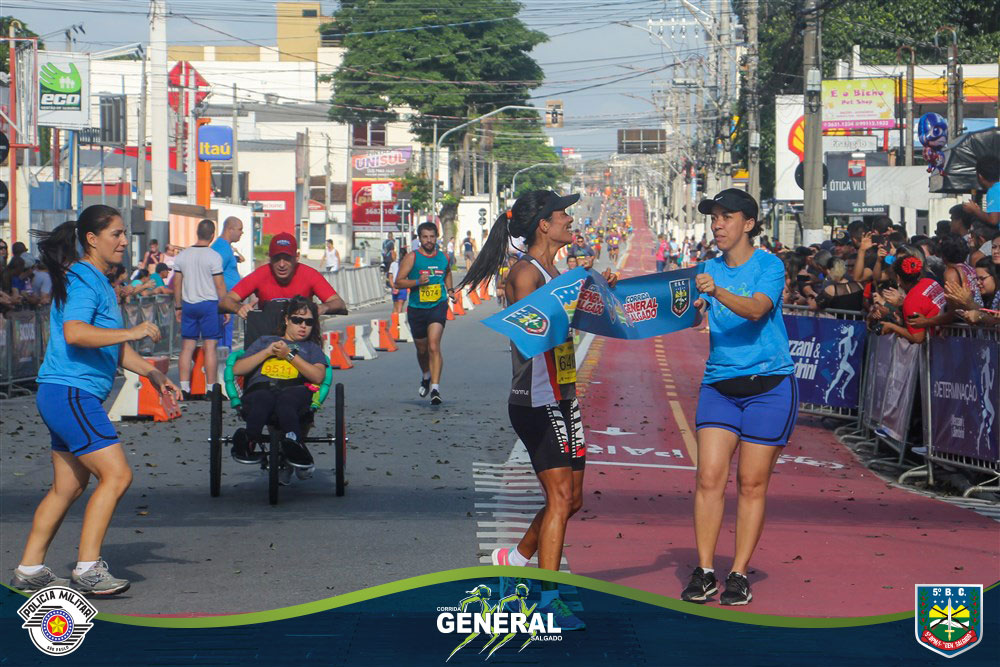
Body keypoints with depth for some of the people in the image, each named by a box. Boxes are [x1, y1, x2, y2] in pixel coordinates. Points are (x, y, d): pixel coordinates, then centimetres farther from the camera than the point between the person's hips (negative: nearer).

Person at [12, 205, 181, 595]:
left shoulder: (101, 284, 20)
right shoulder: (82, 281, -12)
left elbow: (112, 346, 29)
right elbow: (74, 333, -28)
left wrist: (153, 374, 24)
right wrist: (132, 333, -29)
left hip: (74, 398, 11)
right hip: (69, 392, -11)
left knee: (69, 486, 13)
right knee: (116, 475, -15)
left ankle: (29, 570, 17)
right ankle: (87, 570, -15)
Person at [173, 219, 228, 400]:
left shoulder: (182, 256, 5)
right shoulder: (213, 256, -9)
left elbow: (177, 284, 9)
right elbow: (220, 285, -9)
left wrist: (178, 307, 17)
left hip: (188, 304, 4)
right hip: (209, 304, -4)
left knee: (187, 347, 6)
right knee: (210, 347, -2)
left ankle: (184, 388, 3)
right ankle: (211, 388, -3)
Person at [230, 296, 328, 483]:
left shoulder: (311, 347, 34)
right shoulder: (265, 341, 36)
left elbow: (318, 376, 11)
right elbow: (237, 369, 22)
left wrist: (289, 355, 6)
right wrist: (267, 352, 11)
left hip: (295, 392, 0)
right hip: (260, 389, 0)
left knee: (285, 400, -41)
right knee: (263, 399, -41)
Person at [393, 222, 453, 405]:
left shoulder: (443, 257, 6)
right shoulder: (412, 258, -4)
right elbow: (398, 282, -7)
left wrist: (449, 289, 13)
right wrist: (417, 282, -21)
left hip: (438, 307, 0)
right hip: (417, 309, 0)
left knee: (434, 346, -18)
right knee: (422, 349, 16)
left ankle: (435, 387, -23)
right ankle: (426, 377, 45)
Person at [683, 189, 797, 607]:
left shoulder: (769, 266, -6)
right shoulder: (710, 269, 9)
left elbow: (756, 309, -23)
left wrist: (718, 292, -38)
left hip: (768, 384, -4)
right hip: (719, 384, 4)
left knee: (752, 483, -1)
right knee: (709, 476, -6)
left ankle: (739, 575, 4)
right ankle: (704, 572, -2)